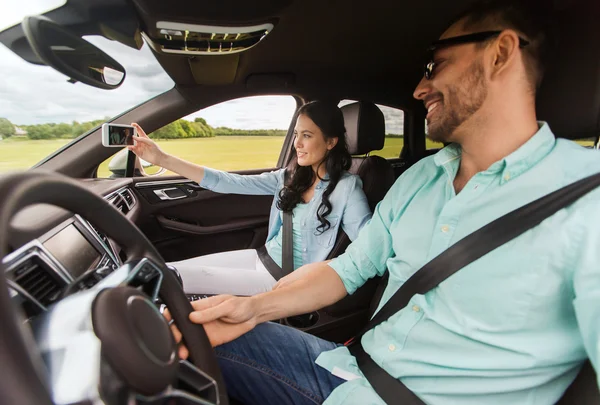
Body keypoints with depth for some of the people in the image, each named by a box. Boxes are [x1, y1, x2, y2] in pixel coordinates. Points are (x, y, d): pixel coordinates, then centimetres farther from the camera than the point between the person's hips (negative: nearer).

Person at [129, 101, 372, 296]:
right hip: (264, 256, 6)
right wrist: (162, 159, -7)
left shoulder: (347, 187, -15)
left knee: (177, 276, -11)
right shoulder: (291, 177, 1)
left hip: (289, 281, -6)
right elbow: (231, 183, -3)